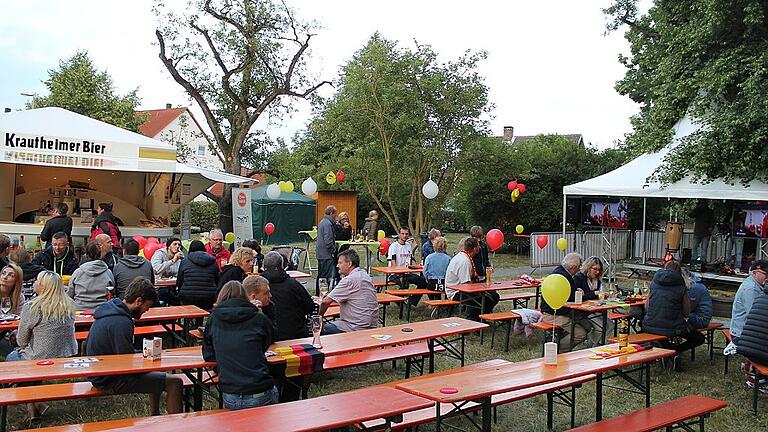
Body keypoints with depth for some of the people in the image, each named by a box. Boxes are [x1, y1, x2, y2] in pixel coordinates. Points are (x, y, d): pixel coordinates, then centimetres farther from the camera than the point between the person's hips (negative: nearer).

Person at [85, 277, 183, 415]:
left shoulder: (111, 308, 6)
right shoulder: (121, 322, -26)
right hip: (110, 380, -11)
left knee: (157, 374, 29)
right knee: (174, 382, -13)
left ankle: (155, 417, 35)